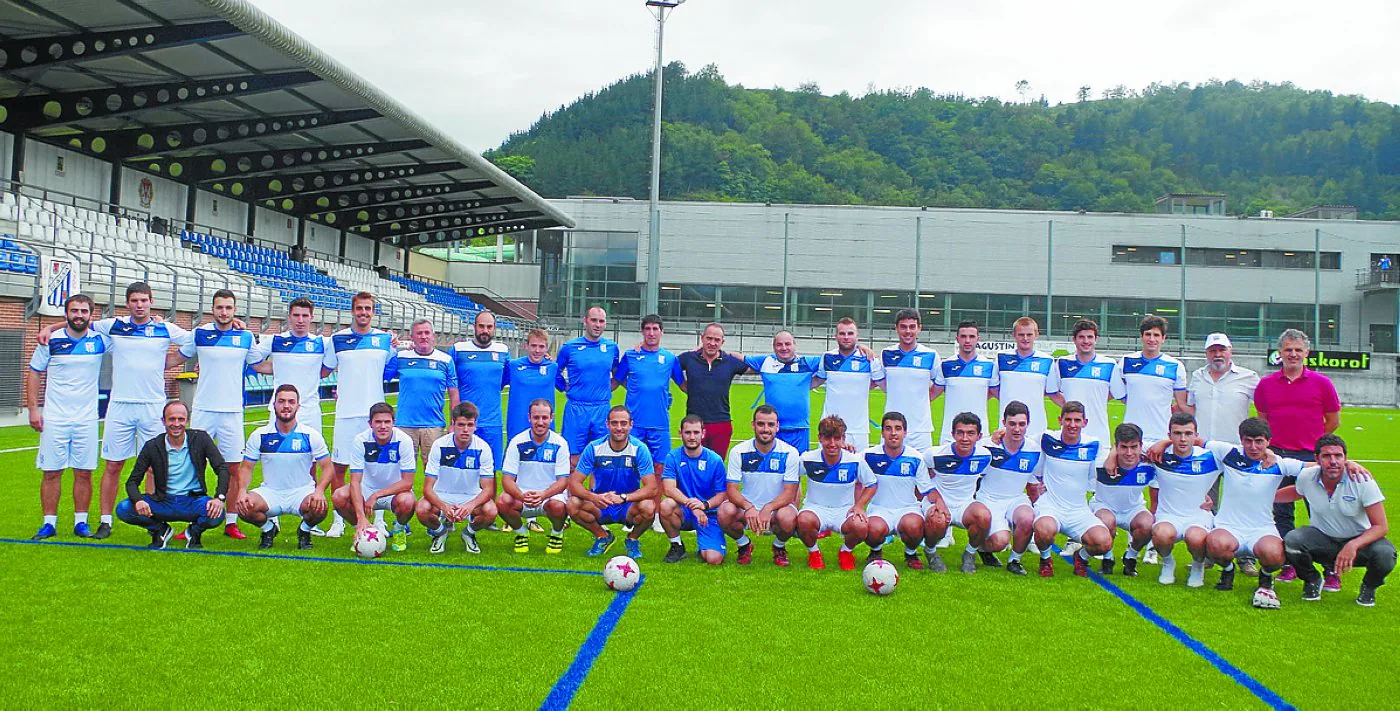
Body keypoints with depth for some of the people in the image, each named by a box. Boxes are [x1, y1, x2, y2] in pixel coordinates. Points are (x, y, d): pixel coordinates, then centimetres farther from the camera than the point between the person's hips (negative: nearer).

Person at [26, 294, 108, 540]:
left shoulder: (100, 340, 2)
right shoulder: (51, 341, 0)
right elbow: (33, 373, 7)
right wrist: (33, 408, 0)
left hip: (87, 419, 1)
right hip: (54, 418, -1)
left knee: (84, 472, 3)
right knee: (51, 472, 2)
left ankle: (81, 522, 12)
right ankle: (49, 523, 10)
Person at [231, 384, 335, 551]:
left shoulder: (311, 435, -4)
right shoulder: (259, 435, 1)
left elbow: (327, 468, -4)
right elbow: (246, 468, 4)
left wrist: (319, 490, -24)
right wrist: (242, 491, -16)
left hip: (302, 492, -1)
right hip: (270, 492, 2)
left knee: (319, 508, -33)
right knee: (243, 506, -28)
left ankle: (305, 530, 5)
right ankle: (268, 529, 7)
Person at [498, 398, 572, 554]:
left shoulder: (560, 444, -8)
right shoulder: (517, 442, -6)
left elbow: (562, 481, -11)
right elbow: (507, 479, -9)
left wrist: (543, 495, -32)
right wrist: (522, 496, -31)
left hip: (551, 495, -1)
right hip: (521, 494, 1)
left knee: (557, 506, -35)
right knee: (502, 502, -30)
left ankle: (557, 533, 2)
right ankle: (521, 533, 3)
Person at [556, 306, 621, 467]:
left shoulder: (612, 347, 7)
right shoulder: (569, 347, 1)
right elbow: (556, 374, 12)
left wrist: (607, 389, 9)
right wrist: (568, 389, 2)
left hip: (603, 410, 2)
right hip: (576, 409, -2)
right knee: (573, 462, -2)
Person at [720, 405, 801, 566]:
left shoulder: (790, 453, -9)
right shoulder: (739, 451, -6)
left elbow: (789, 493, -12)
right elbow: (731, 489, -9)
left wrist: (767, 509, -30)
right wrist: (748, 507, -29)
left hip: (777, 508, -1)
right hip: (746, 507, 1)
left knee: (788, 518, -35)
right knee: (725, 512, -30)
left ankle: (779, 546, 3)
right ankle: (743, 545, 4)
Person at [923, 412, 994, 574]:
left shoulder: (985, 456, -5)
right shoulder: (935, 455, -13)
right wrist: (937, 500, -12)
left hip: (966, 505, 2)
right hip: (939, 502, -2)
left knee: (984, 516, -33)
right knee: (938, 522, -38)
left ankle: (970, 554, -1)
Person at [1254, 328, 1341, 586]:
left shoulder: (1322, 383, 1)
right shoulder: (1265, 384, 6)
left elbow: (1333, 420, 9)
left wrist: (1313, 442, 10)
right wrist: (1274, 442, 11)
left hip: (1311, 456, -2)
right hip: (1277, 456, 2)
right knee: (1281, 513, 7)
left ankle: (1331, 570, 4)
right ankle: (1288, 565, 16)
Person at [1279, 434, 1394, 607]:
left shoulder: (1362, 481, -22)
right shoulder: (1306, 478, -12)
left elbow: (1381, 526, -22)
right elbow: (1297, 492, 16)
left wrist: (1353, 546, -39)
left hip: (1359, 540, -1)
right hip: (1322, 538, 2)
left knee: (1385, 554, -34)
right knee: (1291, 541, -30)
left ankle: (1368, 587, 5)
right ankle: (1312, 581, 5)